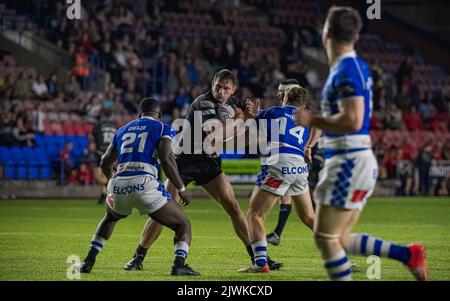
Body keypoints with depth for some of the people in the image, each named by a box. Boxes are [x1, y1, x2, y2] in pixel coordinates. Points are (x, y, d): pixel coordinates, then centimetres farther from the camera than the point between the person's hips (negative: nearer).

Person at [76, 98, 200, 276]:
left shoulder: (123, 130, 25)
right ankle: (179, 264, -15)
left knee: (110, 218, 37)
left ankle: (89, 261, 28)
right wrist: (181, 188, 2)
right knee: (183, 226, 9)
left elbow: (105, 163, 30)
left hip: (119, 186, 5)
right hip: (144, 184, -5)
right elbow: (166, 159, -6)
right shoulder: (163, 129, 11)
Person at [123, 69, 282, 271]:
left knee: (233, 207, -3)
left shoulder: (232, 102, 2)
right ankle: (138, 257, 1)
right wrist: (239, 119, -17)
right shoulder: (203, 103, -21)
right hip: (185, 161, -6)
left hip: (209, 163, 6)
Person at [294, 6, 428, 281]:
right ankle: (409, 254, 10)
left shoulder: (346, 70, -16)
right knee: (340, 240, 11)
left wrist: (313, 121, -13)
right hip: (352, 161, 10)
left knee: (325, 237, -6)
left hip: (350, 163, -10)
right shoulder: (356, 66, 14)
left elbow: (352, 121, -24)